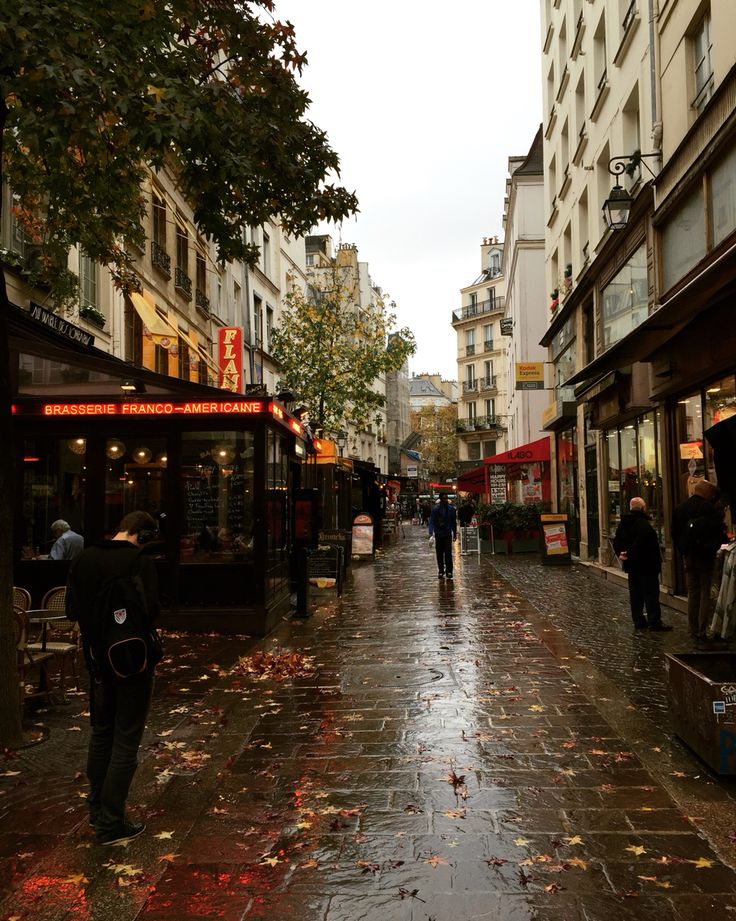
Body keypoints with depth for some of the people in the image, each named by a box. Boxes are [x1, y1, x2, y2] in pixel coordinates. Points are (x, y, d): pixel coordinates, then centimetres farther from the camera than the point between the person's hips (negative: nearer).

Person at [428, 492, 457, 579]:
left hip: (448, 534, 0)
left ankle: (449, 571, -3)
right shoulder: (435, 509, -4)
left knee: (448, 553, -8)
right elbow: (432, 522, -7)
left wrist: (455, 533, 9)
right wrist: (431, 533, -18)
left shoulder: (451, 509, 1)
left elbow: (454, 522, 8)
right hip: (438, 534, 0)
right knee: (439, 554, 6)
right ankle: (441, 571, 16)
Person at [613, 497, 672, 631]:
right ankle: (654, 621, -1)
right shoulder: (643, 524, -18)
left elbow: (617, 541, 11)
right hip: (646, 565, -8)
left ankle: (638, 621, 15)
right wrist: (629, 553, -18)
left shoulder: (623, 524, 10)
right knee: (651, 593, -2)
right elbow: (640, 543, -29)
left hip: (631, 565, 8)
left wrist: (620, 553, 0)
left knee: (635, 594, 11)